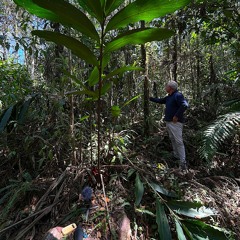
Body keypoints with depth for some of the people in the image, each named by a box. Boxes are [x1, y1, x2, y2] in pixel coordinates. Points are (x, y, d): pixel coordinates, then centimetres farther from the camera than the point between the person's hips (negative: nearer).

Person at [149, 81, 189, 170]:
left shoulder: (178, 95, -14)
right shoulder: (169, 97, 15)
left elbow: (185, 105, -28)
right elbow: (159, 100, 30)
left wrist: (177, 116, -23)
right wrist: (150, 98, 34)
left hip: (175, 122, -10)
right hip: (168, 122, 10)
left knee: (179, 141, -10)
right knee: (172, 140, 17)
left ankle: (183, 162, -5)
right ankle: (176, 156, 31)